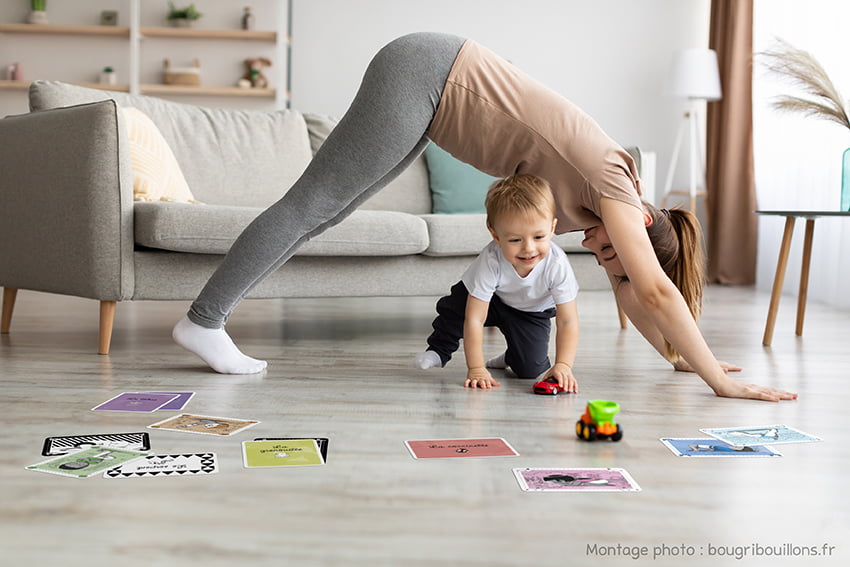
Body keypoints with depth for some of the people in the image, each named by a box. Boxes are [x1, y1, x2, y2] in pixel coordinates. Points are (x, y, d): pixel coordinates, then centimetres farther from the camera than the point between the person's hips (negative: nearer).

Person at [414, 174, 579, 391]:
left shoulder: (557, 265, -38)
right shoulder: (491, 261, -39)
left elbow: (568, 321, -33)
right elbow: (474, 318, -37)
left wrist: (563, 365, -45)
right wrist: (476, 369, -42)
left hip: (533, 313, 0)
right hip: (493, 300, 0)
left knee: (530, 368, -16)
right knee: (454, 305, -25)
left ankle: (512, 359, 22)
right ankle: (439, 350, 7)